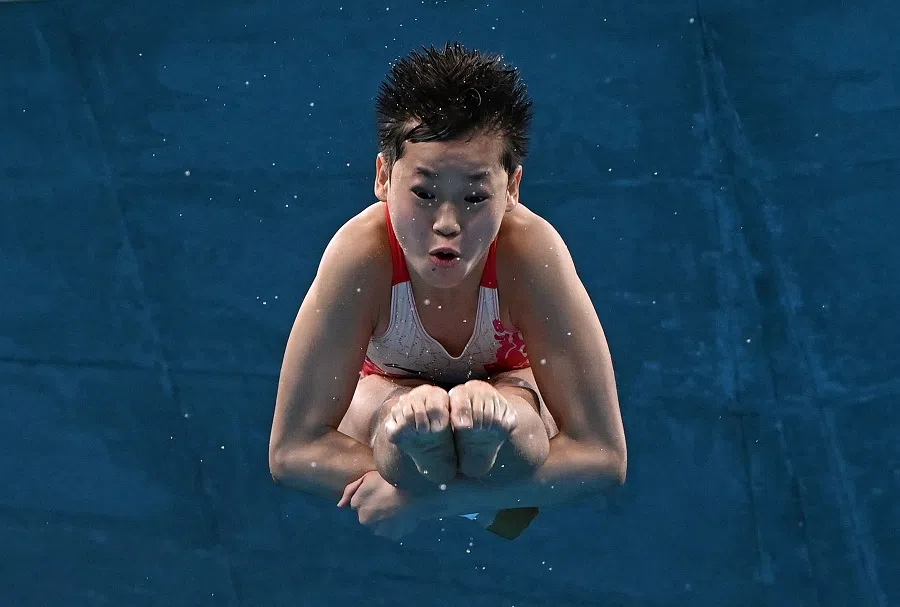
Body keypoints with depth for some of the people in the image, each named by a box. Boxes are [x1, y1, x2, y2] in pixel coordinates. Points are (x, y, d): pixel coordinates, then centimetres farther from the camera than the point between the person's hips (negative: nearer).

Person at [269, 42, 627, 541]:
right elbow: (292, 450, -32)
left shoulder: (531, 251, -37)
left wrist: (426, 497, -45)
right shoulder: (361, 253, -36)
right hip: (389, 387, 1)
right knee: (415, 421, -36)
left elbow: (603, 455, -36)